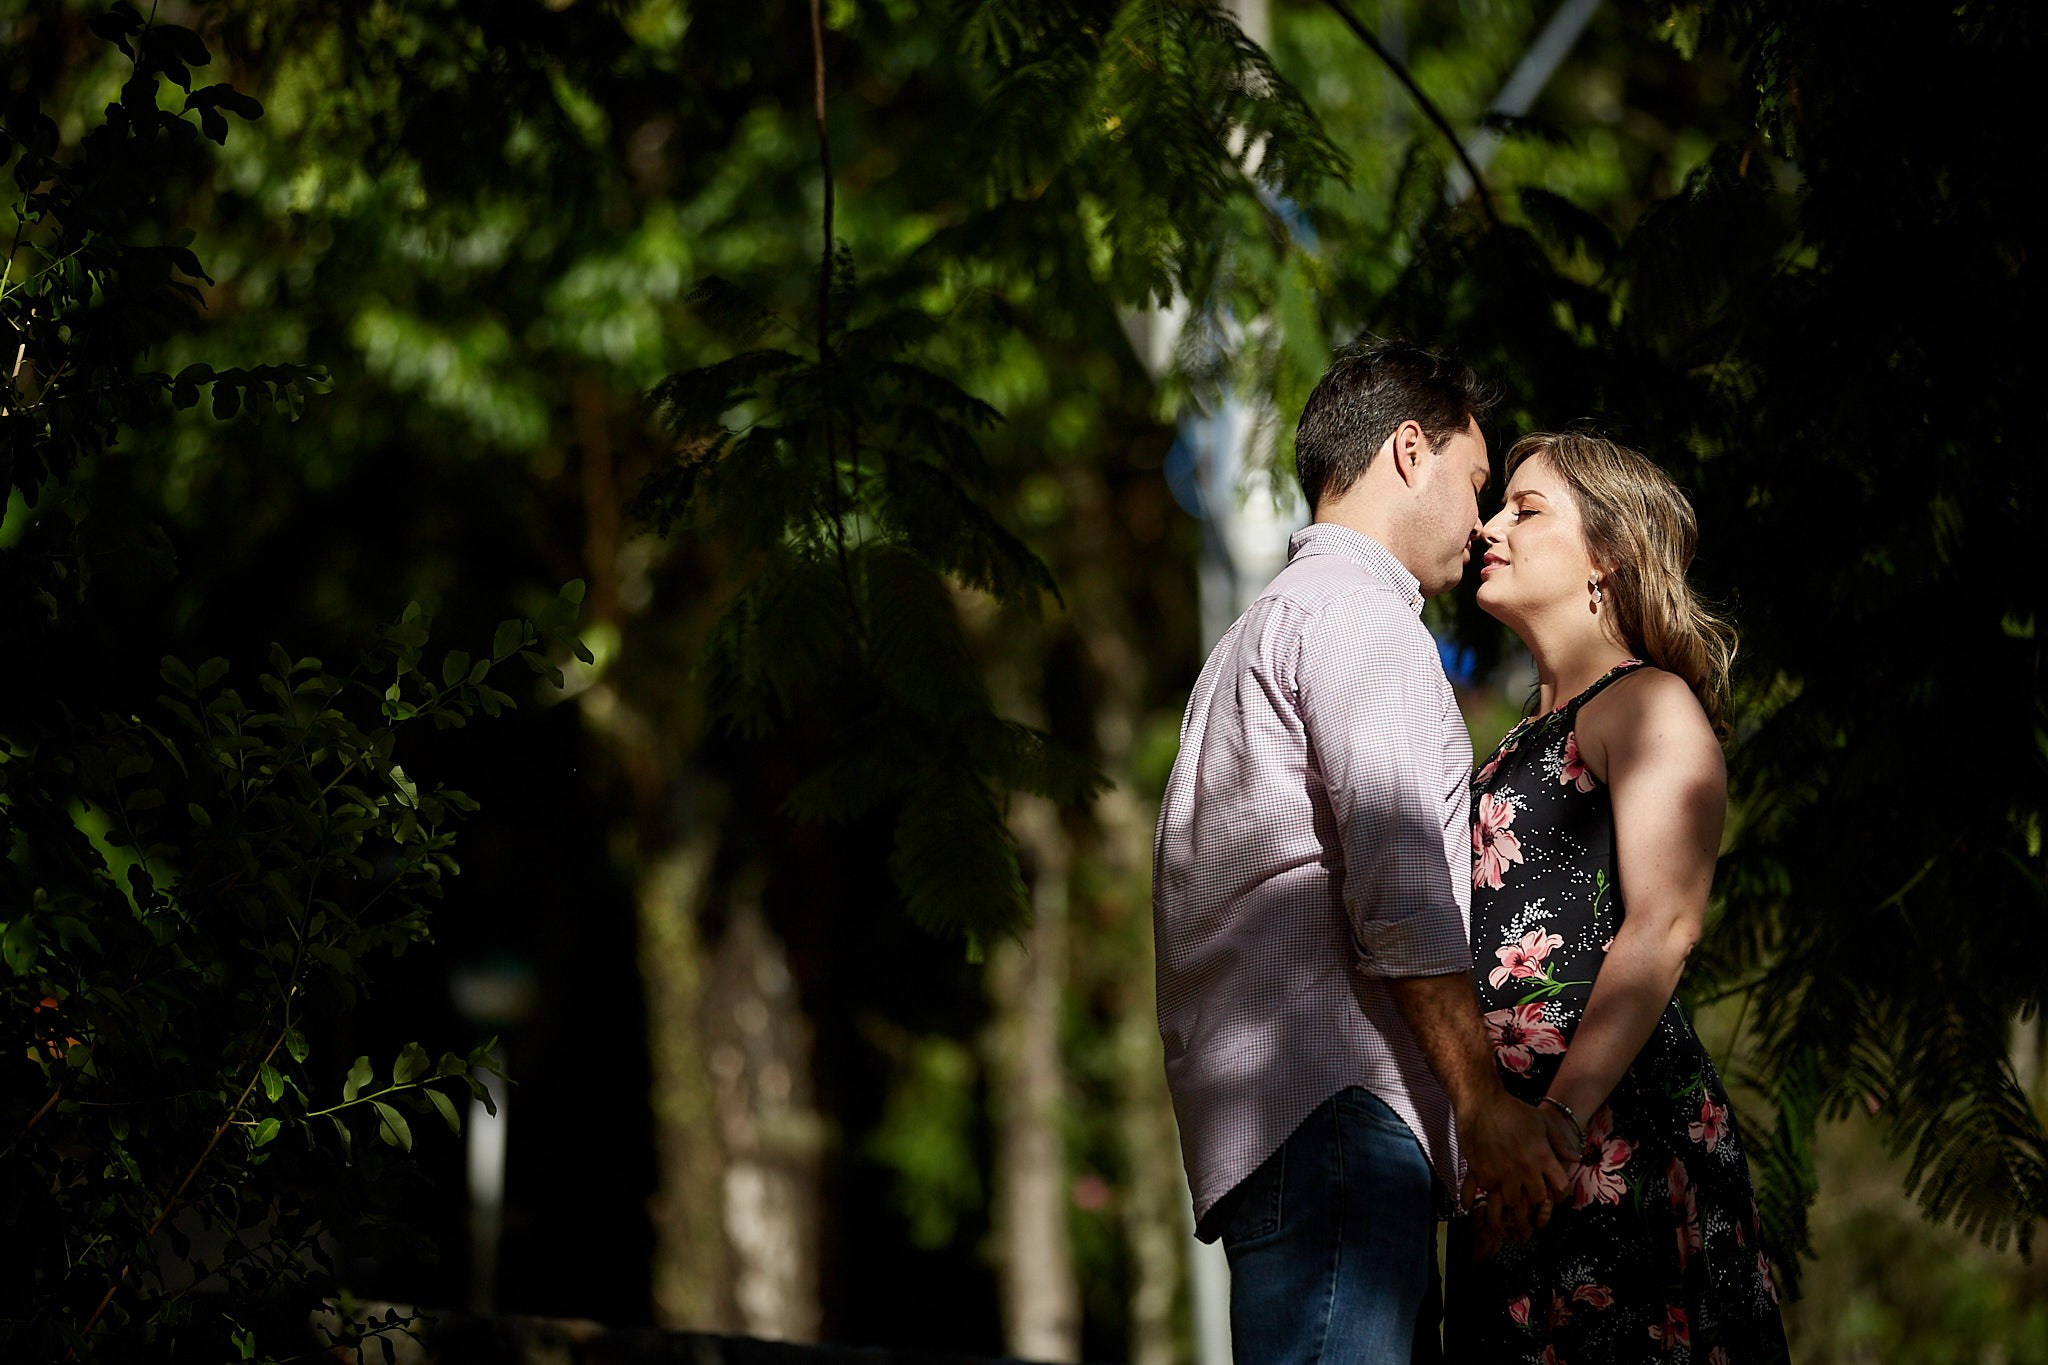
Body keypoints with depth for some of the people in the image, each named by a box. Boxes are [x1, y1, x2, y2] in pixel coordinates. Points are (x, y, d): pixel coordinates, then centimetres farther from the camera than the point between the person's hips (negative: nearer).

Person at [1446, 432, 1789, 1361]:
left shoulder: (1650, 703, -2)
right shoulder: (1533, 739, 23)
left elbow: (1662, 927, -15)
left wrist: (1558, 1120, -23)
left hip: (1615, 1131, -8)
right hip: (1511, 1141, 8)